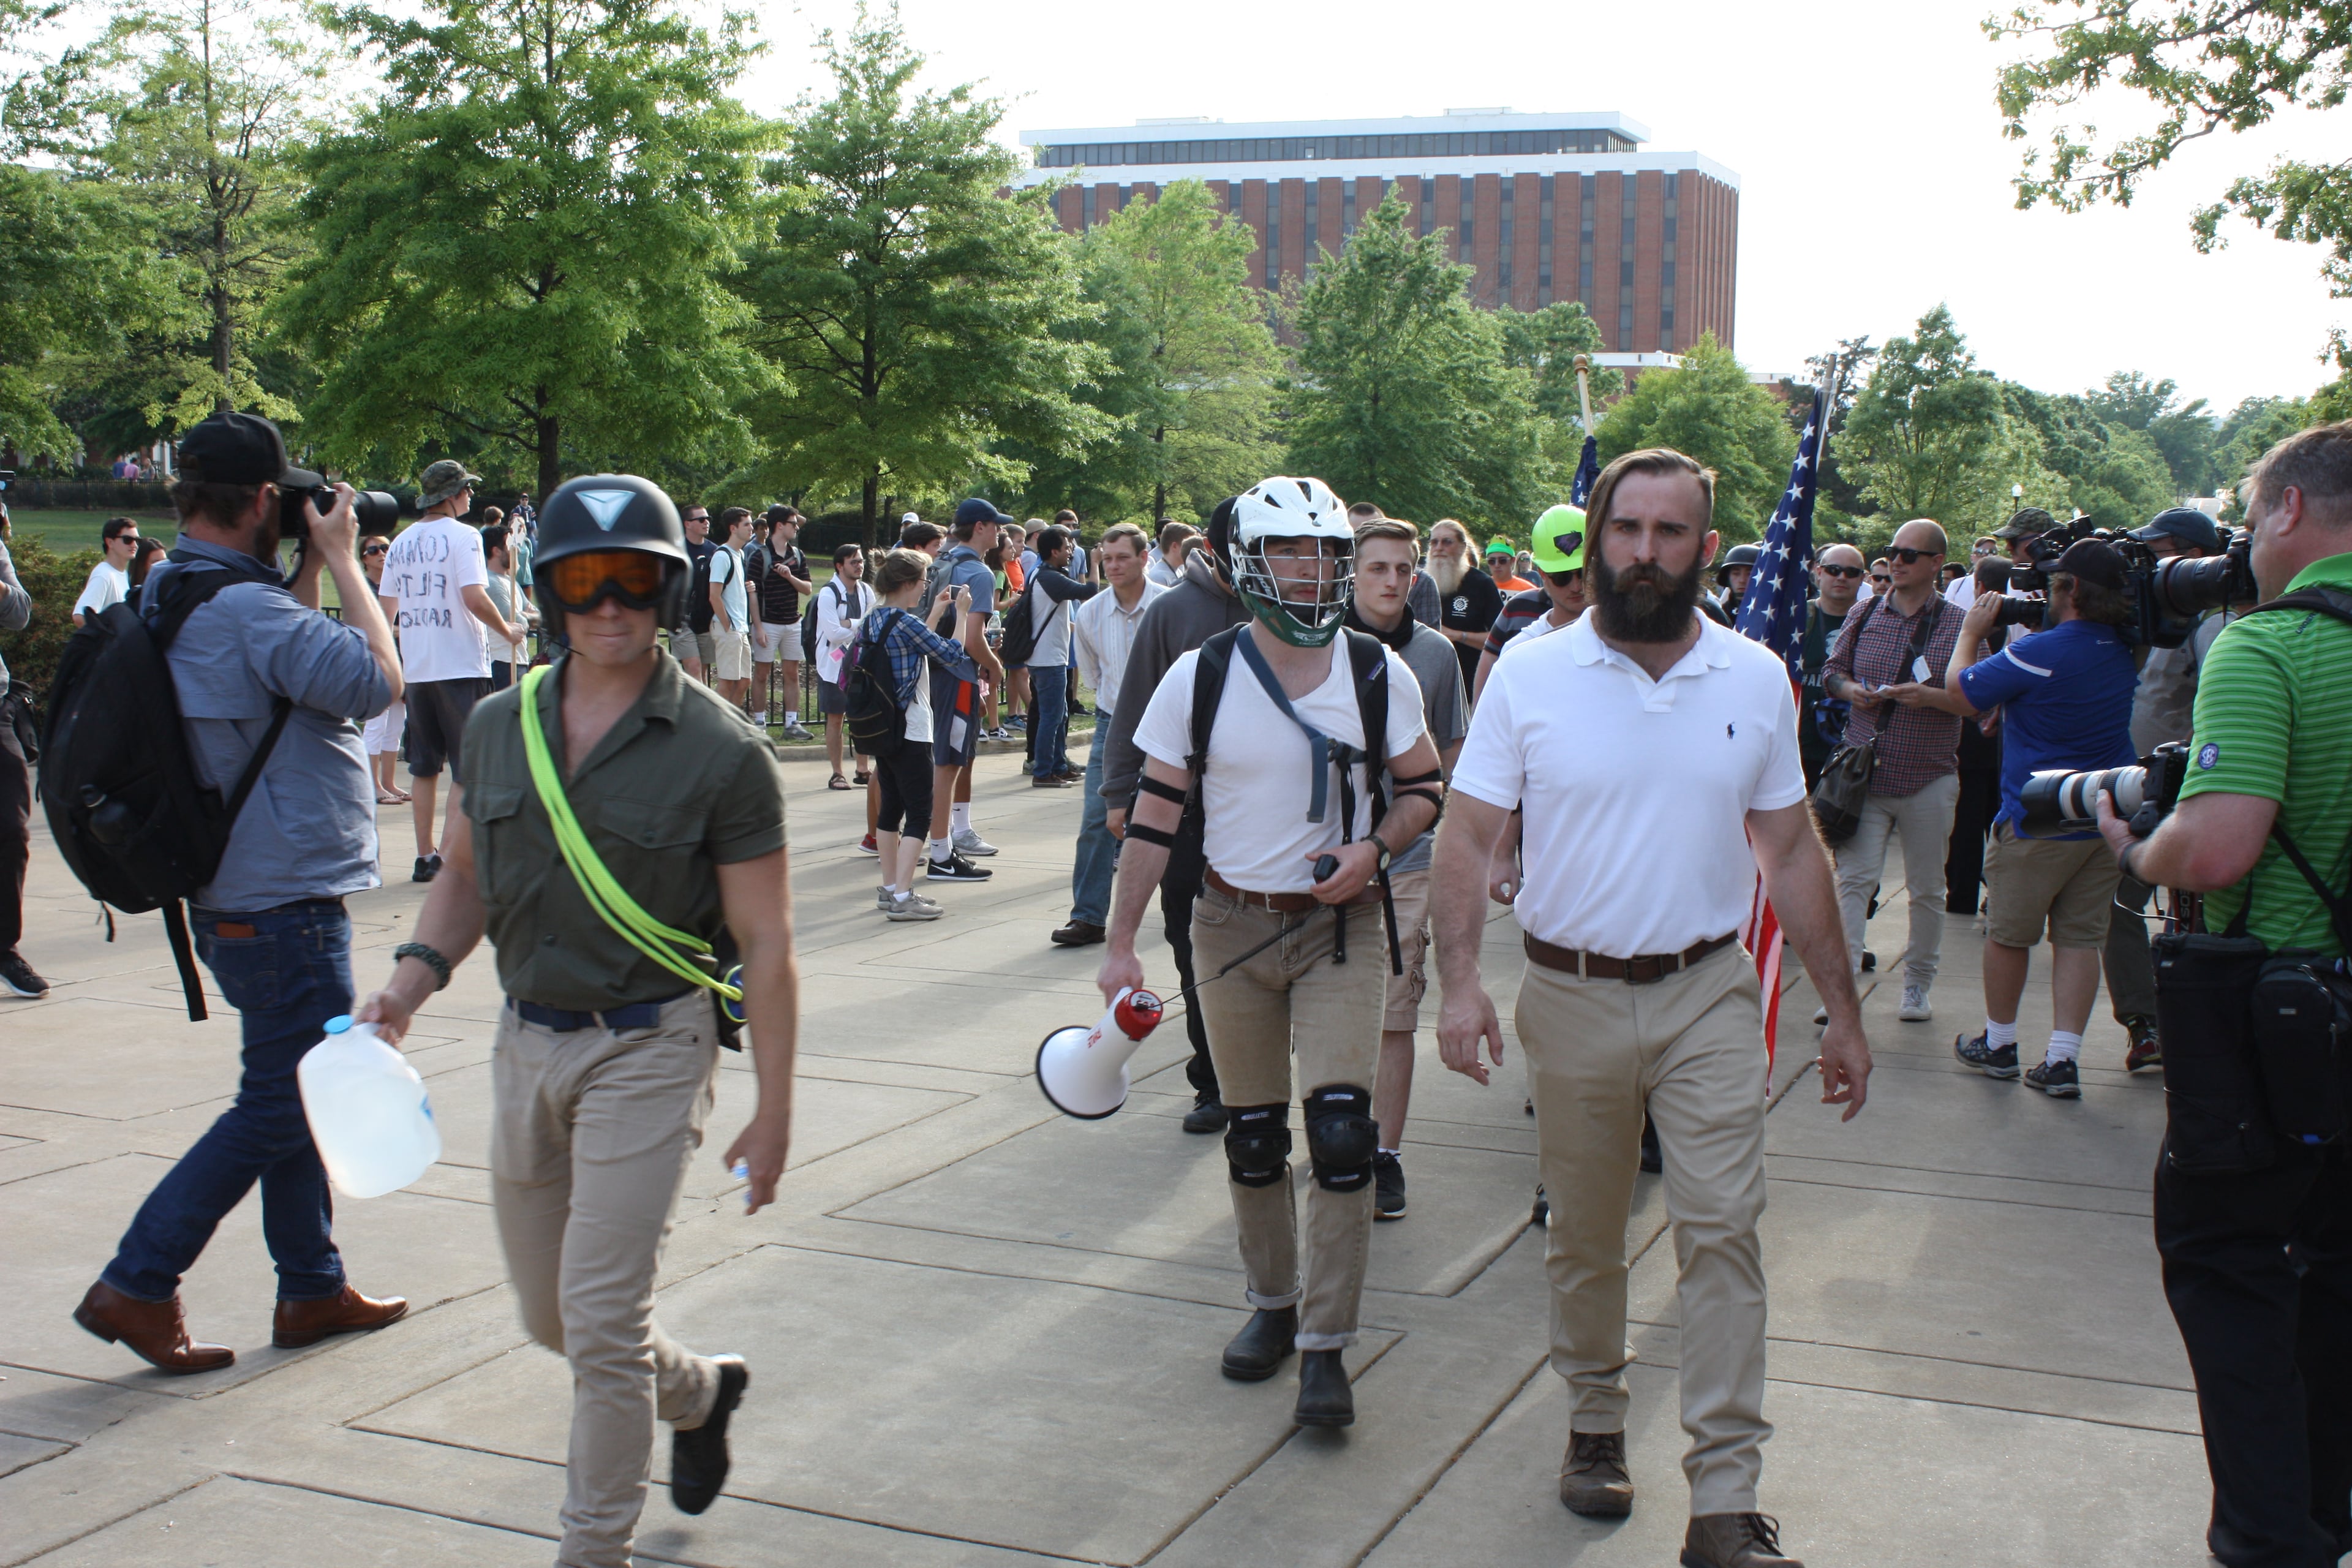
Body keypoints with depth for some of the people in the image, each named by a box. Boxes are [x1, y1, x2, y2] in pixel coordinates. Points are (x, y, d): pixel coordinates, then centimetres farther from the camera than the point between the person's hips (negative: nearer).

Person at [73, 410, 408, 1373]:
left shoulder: (169, 599, 9)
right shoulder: (242, 606, -22)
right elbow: (378, 681, -21)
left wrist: (311, 566, 10)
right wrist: (338, 558, -12)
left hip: (246, 897, 10)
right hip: (284, 904, -10)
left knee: (297, 1091, 18)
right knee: (279, 1106, 0)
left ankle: (312, 1290, 27)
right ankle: (137, 1287, 6)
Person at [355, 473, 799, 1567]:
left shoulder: (721, 753, -11)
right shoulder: (501, 726, 3)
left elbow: (765, 944, -10)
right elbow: (467, 876, 15)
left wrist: (773, 1110, -10)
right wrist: (416, 974, -4)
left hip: (647, 1049, -6)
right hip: (526, 1042, 6)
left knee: (599, 1320, -6)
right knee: (550, 1315, 16)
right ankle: (702, 1391, 44)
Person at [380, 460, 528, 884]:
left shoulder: (401, 542, 11)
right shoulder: (462, 536, -9)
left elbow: (387, 607, 14)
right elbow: (474, 598, -20)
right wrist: (508, 631, -5)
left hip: (415, 669, 7)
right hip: (460, 666, -7)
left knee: (425, 768, 13)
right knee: (466, 768, -2)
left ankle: (425, 857, 16)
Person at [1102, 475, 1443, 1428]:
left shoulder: (1378, 673, -3)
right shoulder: (1199, 678, -5)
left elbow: (1424, 788, 8)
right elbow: (1155, 814, 0)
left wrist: (1375, 849, -13)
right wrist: (1121, 944, -2)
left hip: (1339, 927, -1)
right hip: (1233, 925, 1)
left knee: (1340, 1130, -12)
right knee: (1252, 1136, 11)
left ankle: (1325, 1346, -1)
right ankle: (1272, 1303, 31)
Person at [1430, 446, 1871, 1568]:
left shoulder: (1756, 681, 2)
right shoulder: (1529, 675, -4)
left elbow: (1792, 852, 7)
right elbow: (1467, 840, -4)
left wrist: (1842, 1012, 7)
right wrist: (1459, 981, -17)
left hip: (1707, 993, 0)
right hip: (1571, 998, 0)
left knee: (1722, 1232, -5)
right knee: (1583, 1239, 12)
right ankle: (1595, 1421, 35)